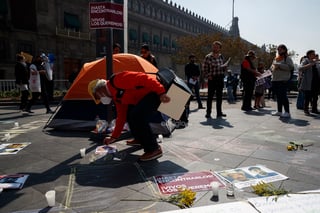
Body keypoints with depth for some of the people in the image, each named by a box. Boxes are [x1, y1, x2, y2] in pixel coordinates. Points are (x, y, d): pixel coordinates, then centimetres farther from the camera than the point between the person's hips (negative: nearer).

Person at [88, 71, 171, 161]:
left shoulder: (117, 80, -17)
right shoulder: (116, 96, 13)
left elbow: (142, 78, -25)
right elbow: (121, 117, 18)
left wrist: (160, 92, -27)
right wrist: (114, 137, 22)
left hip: (154, 92, -10)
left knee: (136, 117, -21)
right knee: (129, 115, 15)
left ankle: (154, 149, -12)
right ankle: (141, 139, 30)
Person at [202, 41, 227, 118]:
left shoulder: (221, 57, 11)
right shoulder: (208, 57, -5)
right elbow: (204, 68, -3)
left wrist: (225, 67, -1)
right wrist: (208, 76, -12)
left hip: (220, 79, 5)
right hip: (212, 79, -5)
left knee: (219, 96, 9)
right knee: (210, 96, -1)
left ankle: (219, 112, 18)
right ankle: (208, 113, 6)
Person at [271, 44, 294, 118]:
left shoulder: (287, 58, -1)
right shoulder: (275, 59, 20)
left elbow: (291, 67, -15)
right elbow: (271, 67, 25)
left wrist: (279, 65, -16)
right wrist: (273, 68, 0)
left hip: (283, 80, -7)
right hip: (275, 80, 7)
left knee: (283, 96, -10)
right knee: (278, 96, 11)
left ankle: (287, 112, -4)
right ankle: (279, 111, 18)